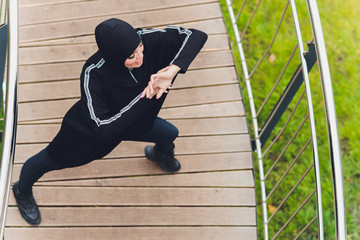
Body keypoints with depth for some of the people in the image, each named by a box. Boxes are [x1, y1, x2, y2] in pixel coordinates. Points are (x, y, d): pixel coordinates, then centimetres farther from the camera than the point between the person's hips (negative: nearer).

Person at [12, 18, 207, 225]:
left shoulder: (145, 39, -33)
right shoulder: (93, 74, -44)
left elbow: (196, 35, -34)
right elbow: (104, 129, -46)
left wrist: (173, 70, -50)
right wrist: (146, 96, -48)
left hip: (133, 119, 5)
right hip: (90, 129, -4)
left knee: (170, 134, 22)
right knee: (50, 160, 19)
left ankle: (160, 154, 62)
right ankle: (23, 191, 55)